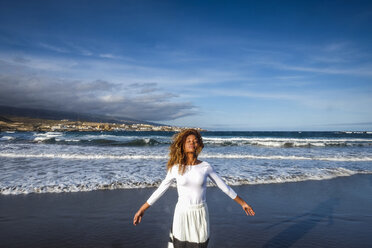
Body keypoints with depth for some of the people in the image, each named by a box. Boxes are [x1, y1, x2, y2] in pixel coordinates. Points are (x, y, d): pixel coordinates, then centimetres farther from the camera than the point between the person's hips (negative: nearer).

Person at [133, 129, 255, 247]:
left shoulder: (206, 167, -5)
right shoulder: (176, 168, -6)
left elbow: (224, 187, 5)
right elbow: (160, 190, 2)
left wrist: (242, 203, 11)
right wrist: (142, 209, 4)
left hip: (200, 214, 0)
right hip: (182, 214, 0)